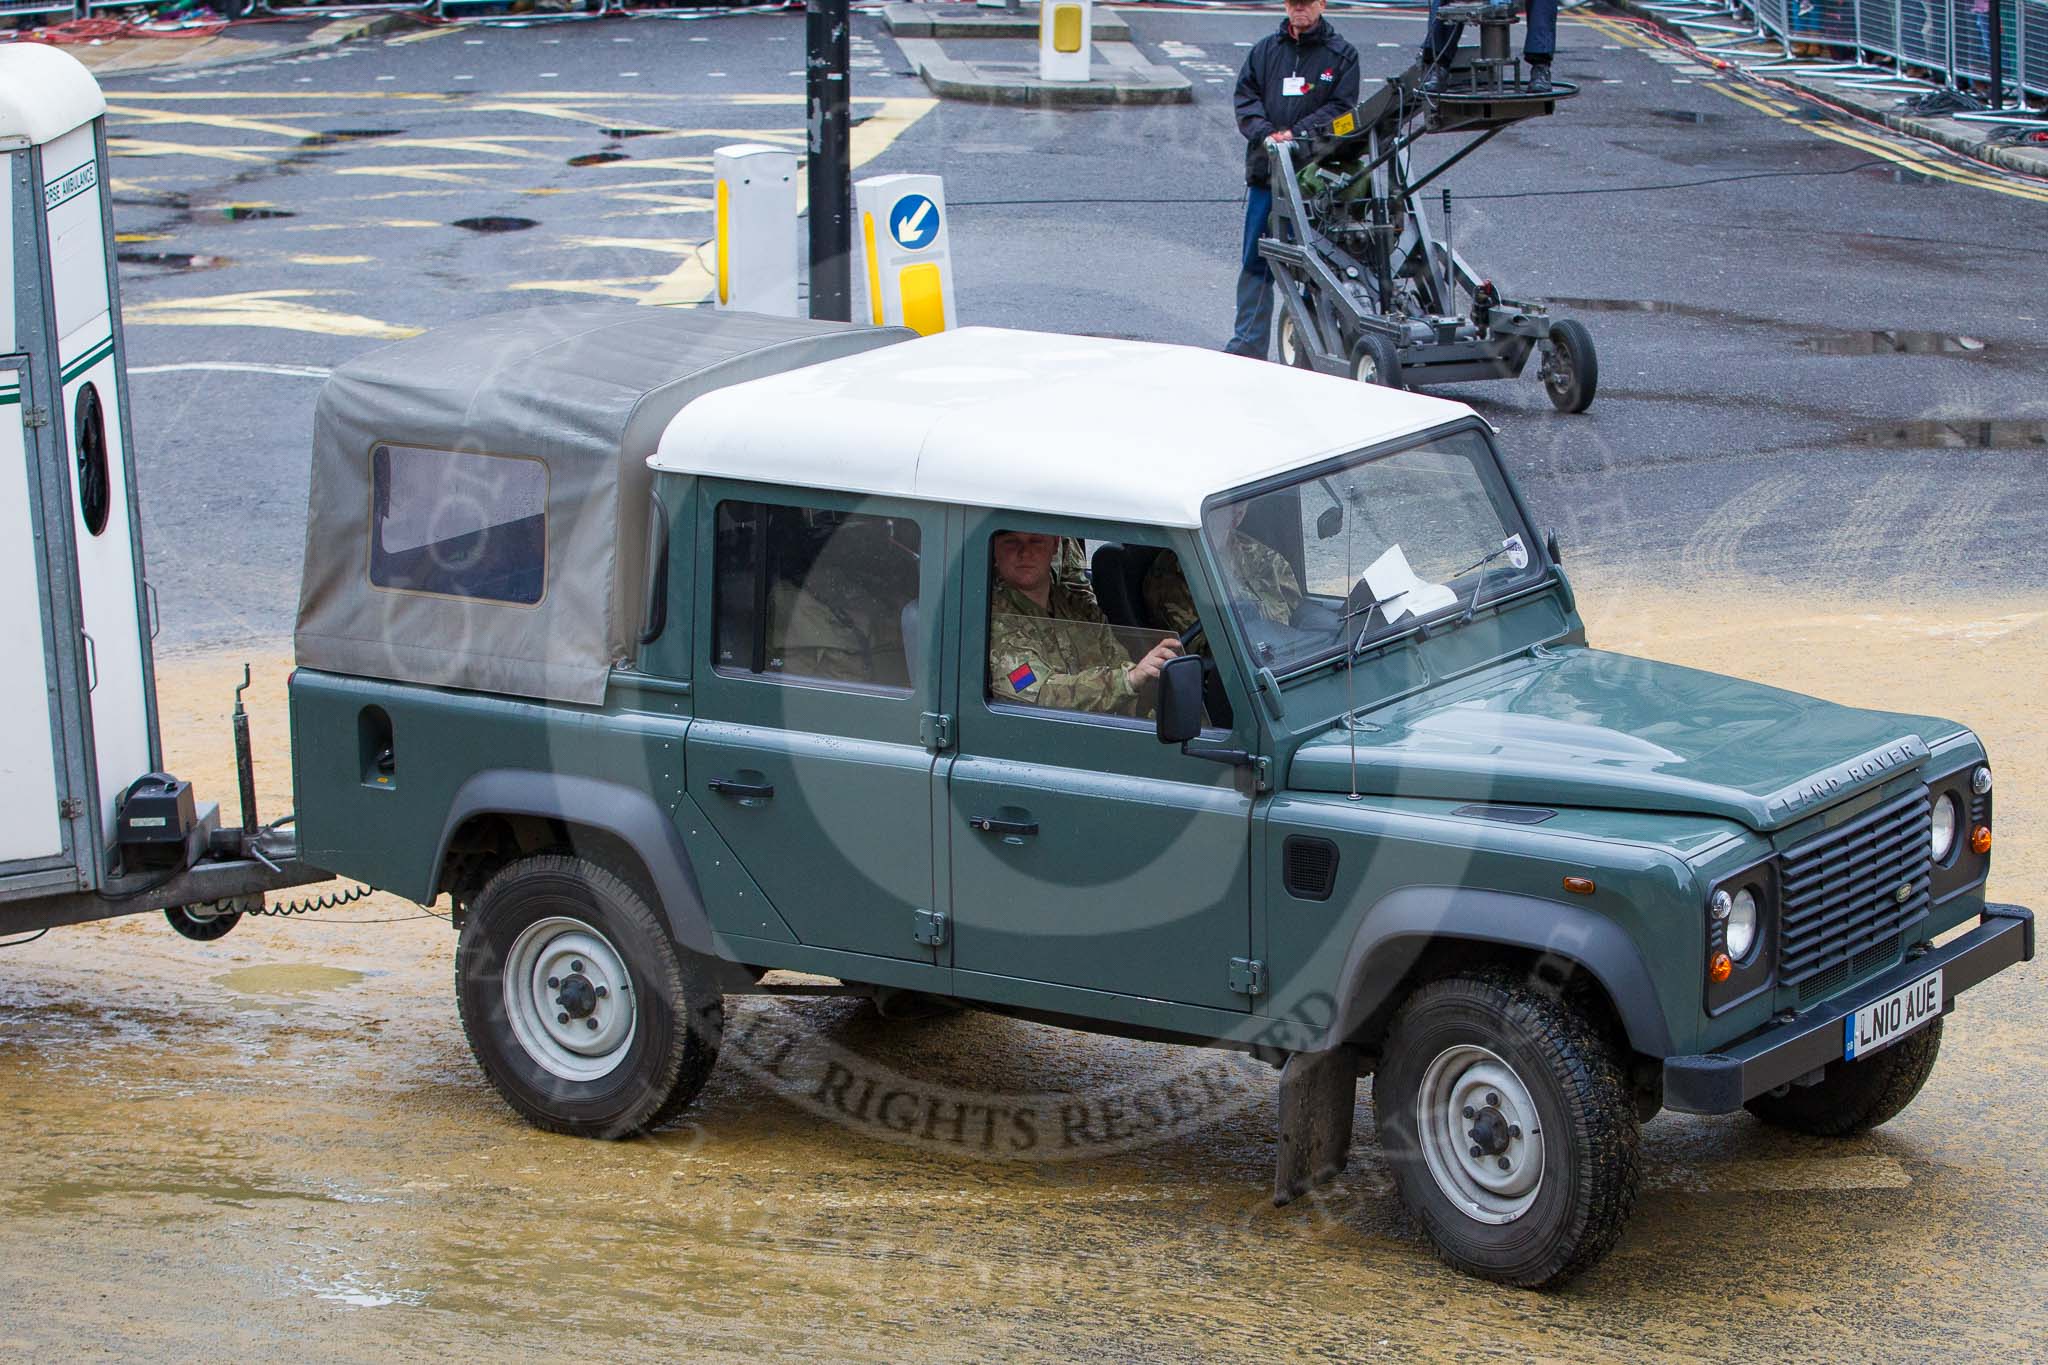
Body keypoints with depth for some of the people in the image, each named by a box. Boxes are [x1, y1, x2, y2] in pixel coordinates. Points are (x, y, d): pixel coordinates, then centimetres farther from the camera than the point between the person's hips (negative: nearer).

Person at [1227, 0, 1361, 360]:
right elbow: (1246, 98, 7)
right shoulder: (1265, 51, 14)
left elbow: (1341, 108, -4)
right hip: (1265, 169, 3)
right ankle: (1248, 342, 8)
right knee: (1255, 260, 3)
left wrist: (1297, 133, -16)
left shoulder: (1342, 55, 4)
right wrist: (1266, 133, -12)